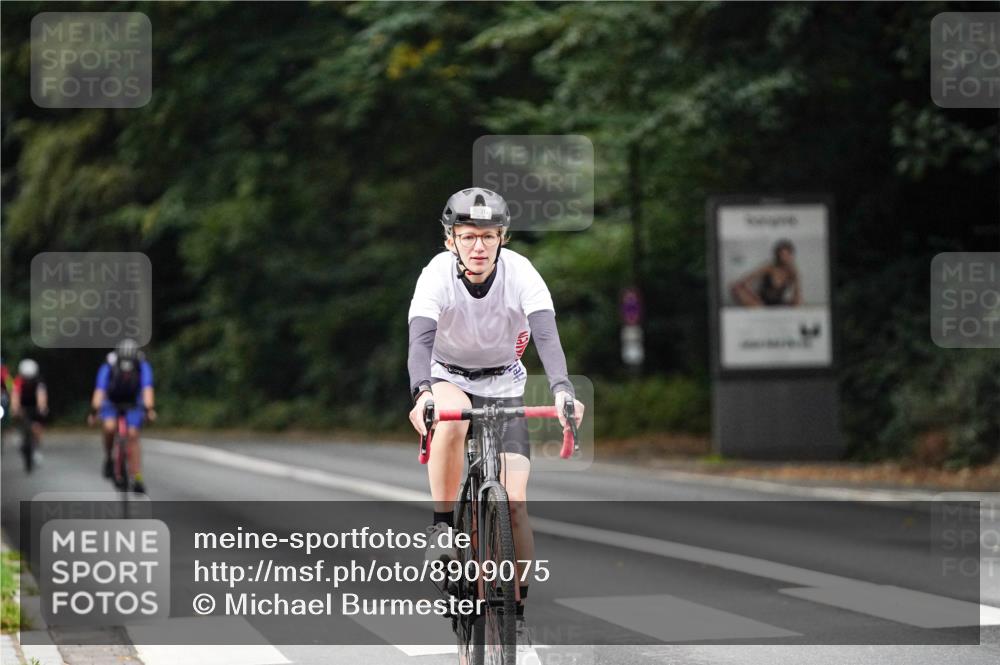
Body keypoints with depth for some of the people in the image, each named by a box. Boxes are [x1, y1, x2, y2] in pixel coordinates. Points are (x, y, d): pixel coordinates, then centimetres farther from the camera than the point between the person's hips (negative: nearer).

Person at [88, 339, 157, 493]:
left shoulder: (143, 367, -29)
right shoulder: (107, 369, -31)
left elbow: (147, 389, -40)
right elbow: (99, 391, -40)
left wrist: (149, 409, -56)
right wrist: (94, 411, -54)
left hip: (134, 405, 1)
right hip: (111, 403, -1)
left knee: (132, 437, -13)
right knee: (110, 427, -30)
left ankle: (137, 479, -10)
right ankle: (108, 459, -6)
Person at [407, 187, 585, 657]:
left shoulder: (521, 274, -22)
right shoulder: (437, 276, -23)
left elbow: (547, 337, -33)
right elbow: (420, 342, -36)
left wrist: (562, 390, -52)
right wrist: (422, 393, -56)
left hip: (504, 388, 1)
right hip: (449, 380, -1)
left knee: (514, 504, -12)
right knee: (454, 417, -39)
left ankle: (516, 609, 4)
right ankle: (442, 526, -22)